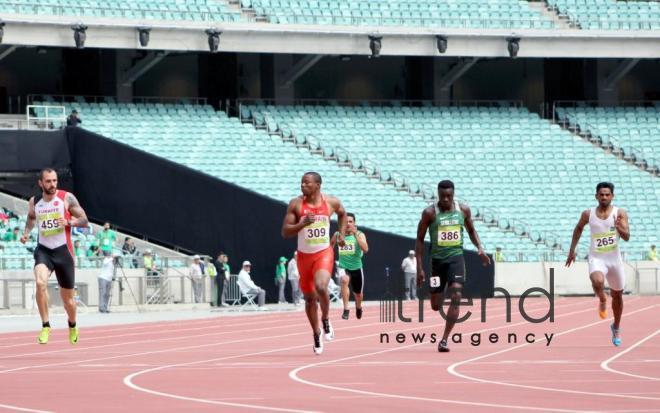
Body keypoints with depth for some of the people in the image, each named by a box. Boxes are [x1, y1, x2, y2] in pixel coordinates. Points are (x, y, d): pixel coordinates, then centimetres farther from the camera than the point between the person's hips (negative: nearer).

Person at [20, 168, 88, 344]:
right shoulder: (34, 202, 3)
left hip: (63, 250, -1)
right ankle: (45, 326, -18)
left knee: (67, 298, 9)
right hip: (43, 250, 1)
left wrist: (69, 222, -22)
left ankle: (72, 326, 40)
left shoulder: (67, 198, -6)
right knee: (40, 283, -29)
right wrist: (26, 232, 7)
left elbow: (84, 220, -3)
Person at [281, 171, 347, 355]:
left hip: (324, 254, -1)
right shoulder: (296, 204, -8)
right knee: (310, 298, 11)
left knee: (321, 286, -28)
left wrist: (342, 233, 10)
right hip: (304, 256, 1)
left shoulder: (331, 202, -3)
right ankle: (316, 334, 32)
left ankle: (325, 319, -1)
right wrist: (303, 224, -26)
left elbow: (342, 214, 20)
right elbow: (285, 232, -11)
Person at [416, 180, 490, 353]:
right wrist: (419, 268, -6)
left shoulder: (463, 210, 1)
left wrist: (479, 248, -2)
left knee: (456, 296, -19)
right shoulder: (430, 213, -7)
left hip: (456, 257, 1)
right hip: (437, 259, -1)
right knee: (436, 305, 5)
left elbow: (471, 230, 17)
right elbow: (420, 240, -2)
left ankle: (444, 339, -17)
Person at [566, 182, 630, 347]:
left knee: (617, 295, 15)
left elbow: (627, 237, -15)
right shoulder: (588, 214, -3)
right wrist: (572, 251, 16)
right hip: (596, 259, -1)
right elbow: (578, 229, 16)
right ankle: (602, 301, 1)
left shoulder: (620, 213, -7)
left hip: (614, 259, 1)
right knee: (597, 281, -34)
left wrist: (619, 227, -36)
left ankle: (616, 328, 39)